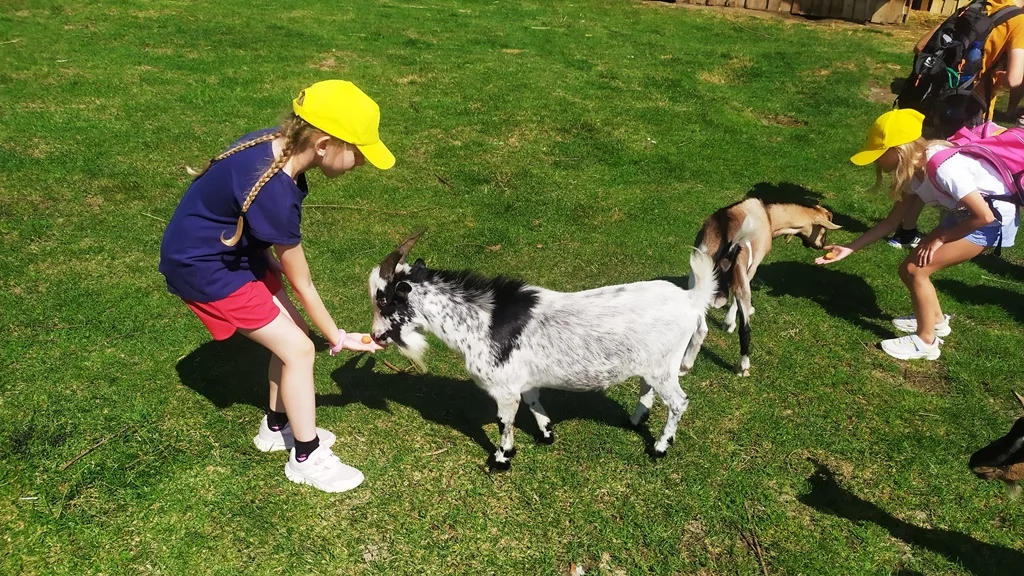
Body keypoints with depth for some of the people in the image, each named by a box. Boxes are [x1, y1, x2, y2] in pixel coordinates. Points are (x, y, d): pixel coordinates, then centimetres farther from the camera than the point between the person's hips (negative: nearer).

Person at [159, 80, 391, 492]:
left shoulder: (277, 143, -10)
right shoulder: (274, 193, -34)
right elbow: (301, 284, -20)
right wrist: (338, 338, -7)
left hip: (231, 247, 9)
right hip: (204, 267, -8)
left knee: (292, 336, 10)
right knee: (298, 348, -6)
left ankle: (277, 428, 31)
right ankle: (306, 458, 12)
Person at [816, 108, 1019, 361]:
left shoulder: (943, 168, -33)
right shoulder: (913, 171, -5)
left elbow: (984, 216, -28)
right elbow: (892, 221, 2)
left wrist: (940, 238, -15)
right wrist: (849, 248, -3)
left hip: (995, 216, -8)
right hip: (963, 213, 8)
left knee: (917, 271, -13)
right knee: (910, 268, 7)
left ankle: (925, 341, 4)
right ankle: (936, 320, 32)